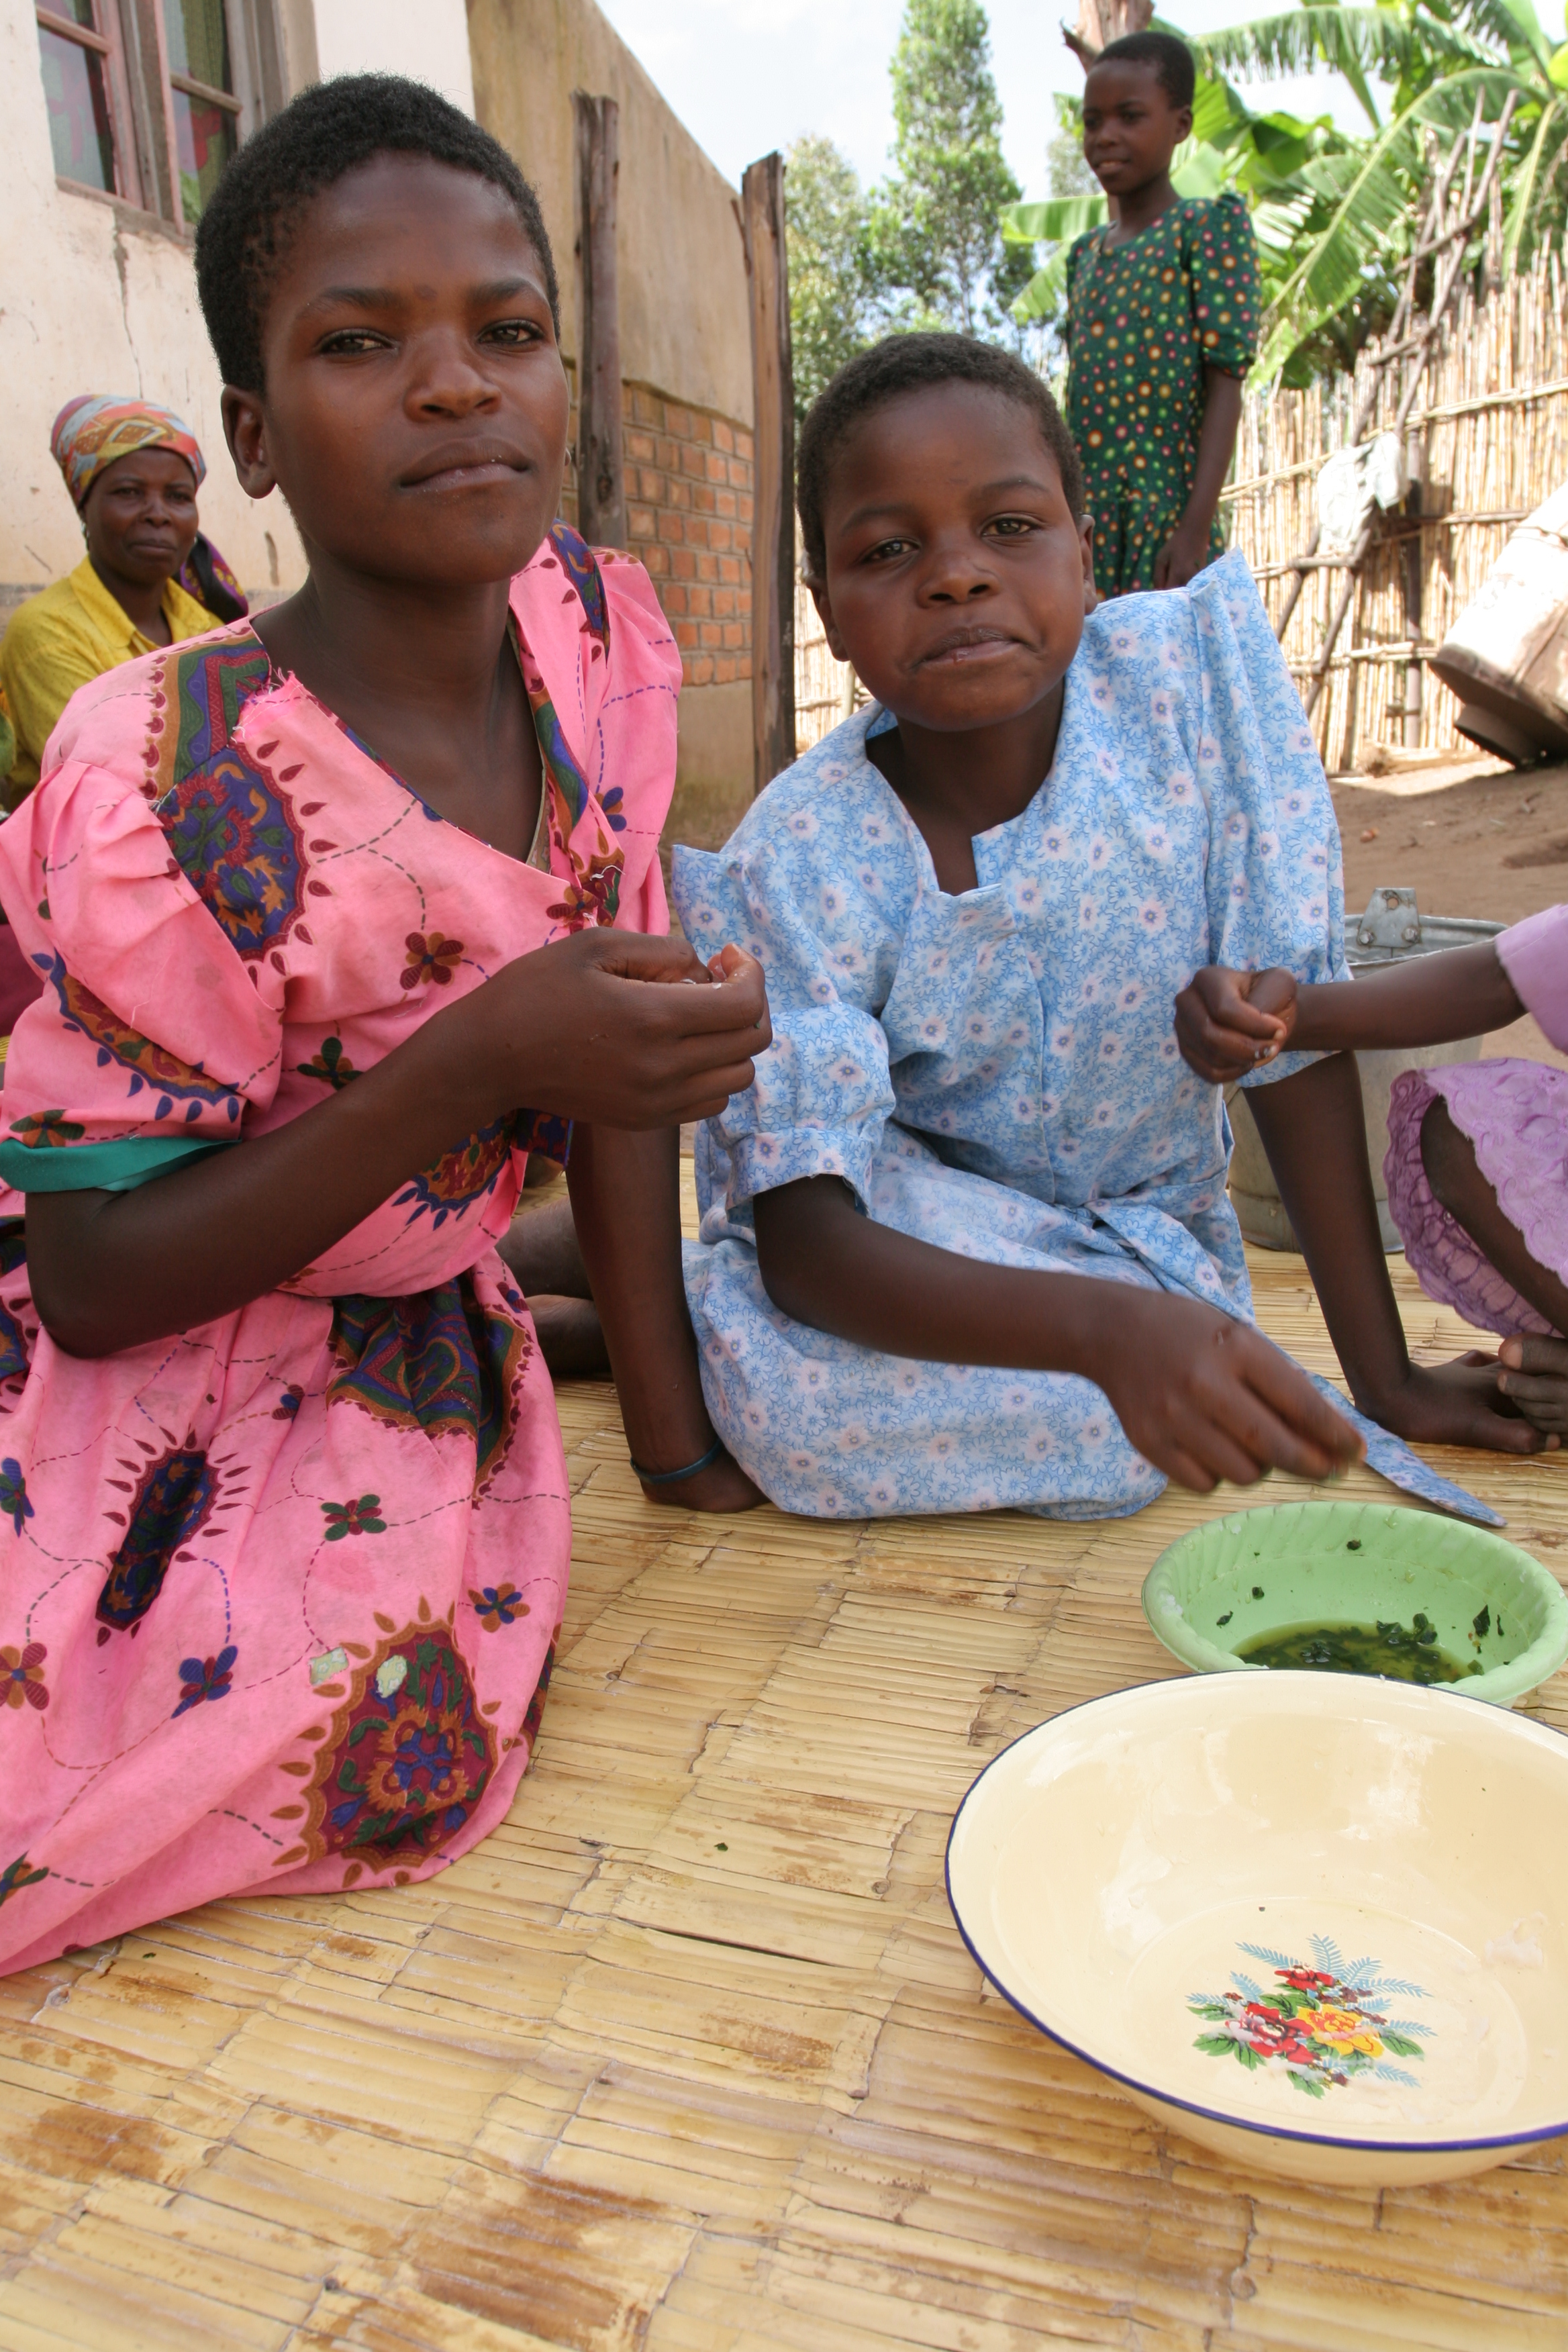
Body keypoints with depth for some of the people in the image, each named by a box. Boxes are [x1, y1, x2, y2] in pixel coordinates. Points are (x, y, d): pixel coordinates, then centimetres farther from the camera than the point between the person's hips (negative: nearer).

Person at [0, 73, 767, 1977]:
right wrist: (476, 1065, -32)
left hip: (420, 1363, 5)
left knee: (431, 1744, -11)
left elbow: (616, 1049, -3)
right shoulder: (170, 778, -25)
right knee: (365, 1764, -22)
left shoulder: (595, 633, -8)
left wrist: (676, 1433, -2)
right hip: (155, 1405, -5)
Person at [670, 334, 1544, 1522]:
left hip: (1145, 1240, 3)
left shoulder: (1193, 669, -18)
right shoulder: (799, 859, -23)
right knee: (795, 1399, -34)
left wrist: (1384, 1370, -12)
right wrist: (1104, 1329, -46)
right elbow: (802, 1239, -29)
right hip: (911, 1252, -3)